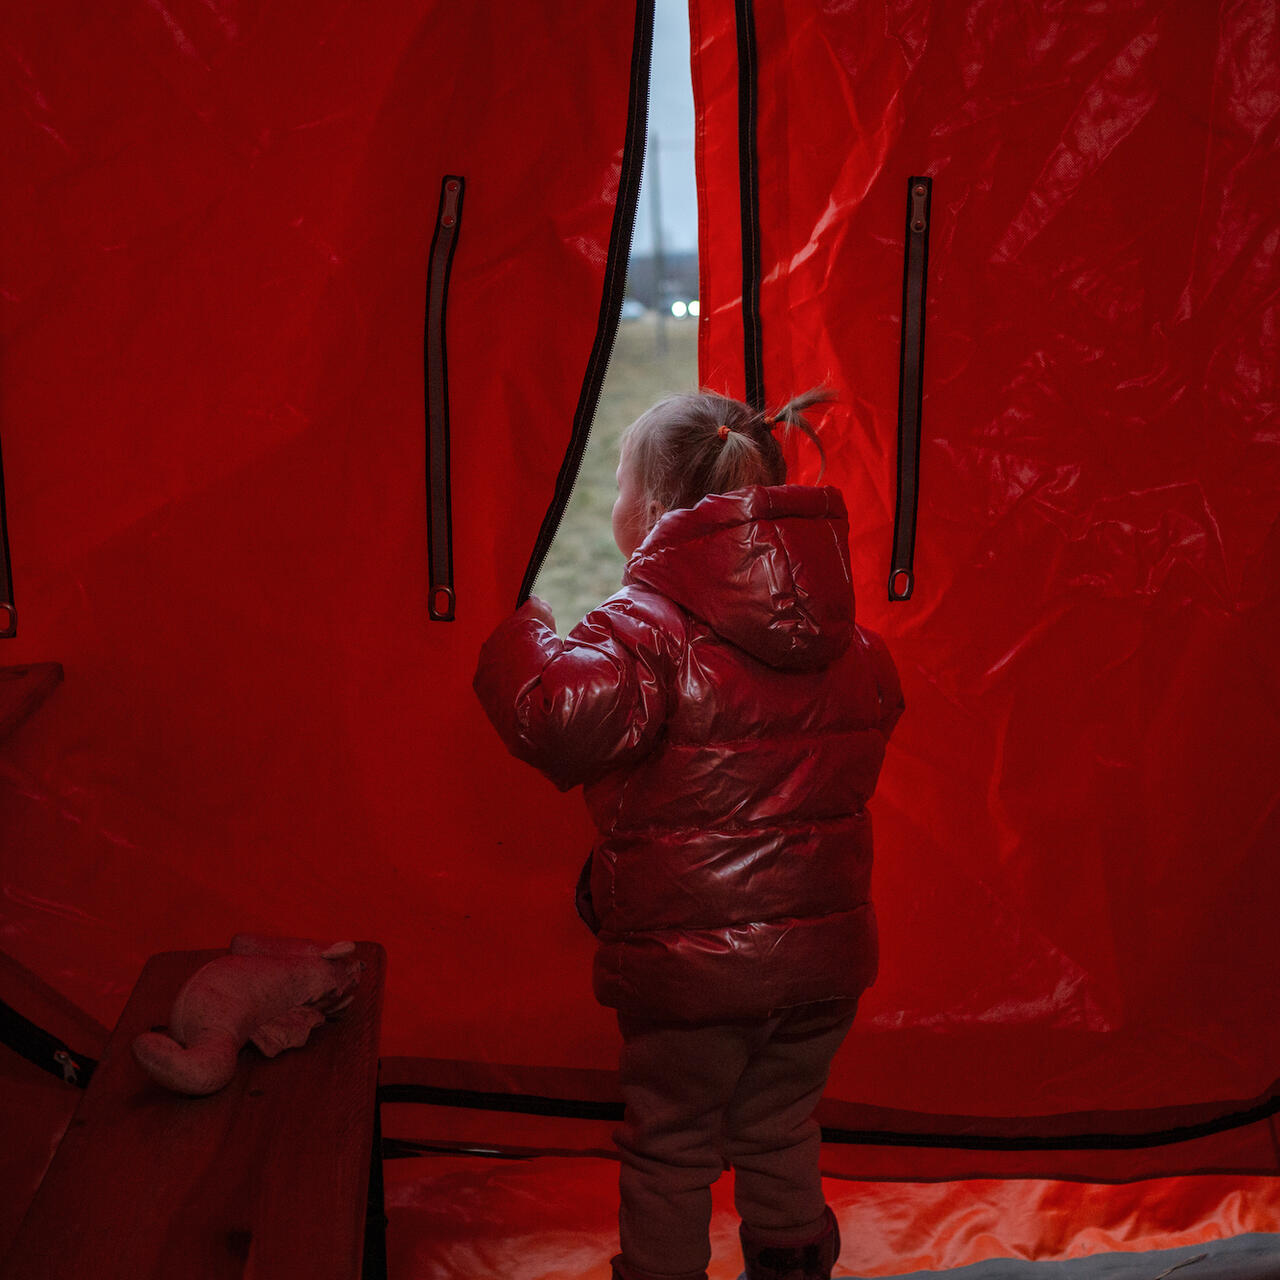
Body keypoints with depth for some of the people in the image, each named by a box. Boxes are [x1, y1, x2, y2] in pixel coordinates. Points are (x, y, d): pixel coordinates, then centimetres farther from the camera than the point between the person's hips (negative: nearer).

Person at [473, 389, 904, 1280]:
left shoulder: (649, 627, -18)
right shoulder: (850, 641, 4)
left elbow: (561, 719, -32)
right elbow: (871, 736, 19)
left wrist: (522, 639, -13)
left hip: (691, 961, -6)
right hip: (825, 954, 6)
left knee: (669, 1148, 13)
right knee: (783, 1133, 22)